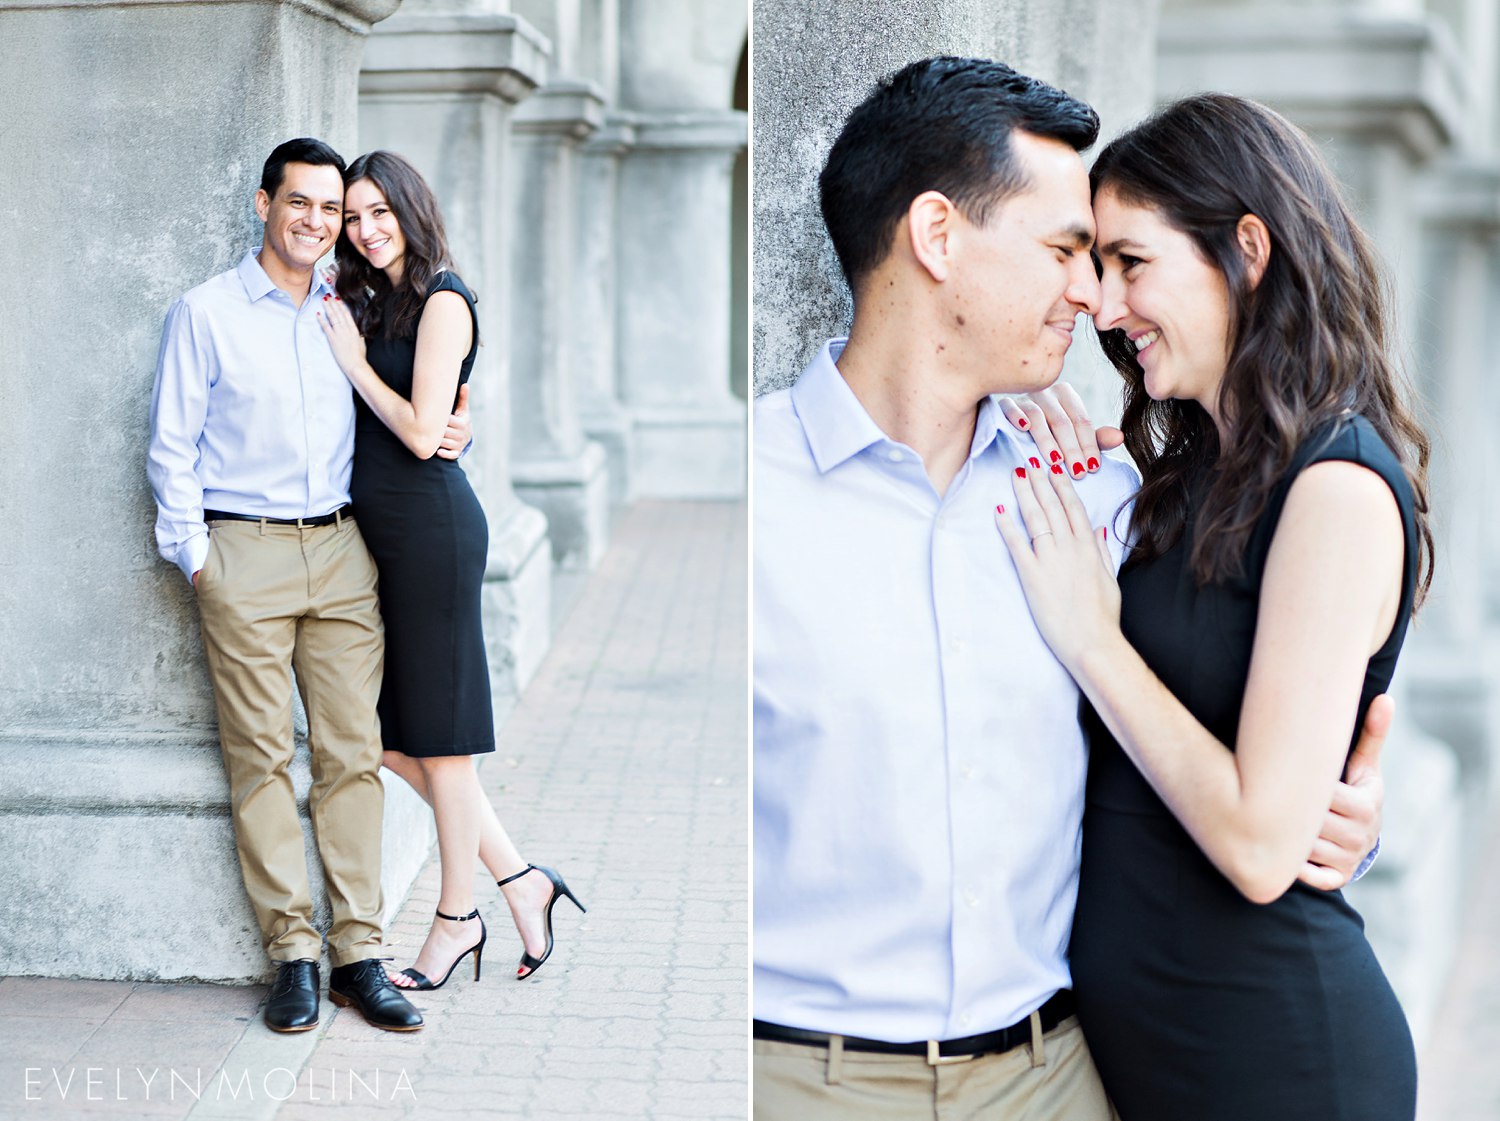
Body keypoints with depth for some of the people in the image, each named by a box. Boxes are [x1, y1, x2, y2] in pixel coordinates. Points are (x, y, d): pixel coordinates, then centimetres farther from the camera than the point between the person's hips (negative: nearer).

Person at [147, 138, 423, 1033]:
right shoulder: (205, 314, 3)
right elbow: (171, 449, 3)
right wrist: (194, 553, -5)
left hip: (340, 550, 3)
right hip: (245, 554, -3)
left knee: (354, 752, -1)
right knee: (262, 756, -4)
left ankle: (358, 954, 3)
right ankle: (293, 953, 1)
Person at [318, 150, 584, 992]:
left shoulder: (442, 301, -9)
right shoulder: (374, 303, 16)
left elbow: (422, 433, -16)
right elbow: (372, 425, 14)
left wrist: (354, 360, -7)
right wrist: (347, 344, 3)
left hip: (430, 525, -9)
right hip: (380, 528, 9)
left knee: (437, 738, 1)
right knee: (394, 739, 10)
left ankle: (458, 920, 15)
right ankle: (520, 882, 20)